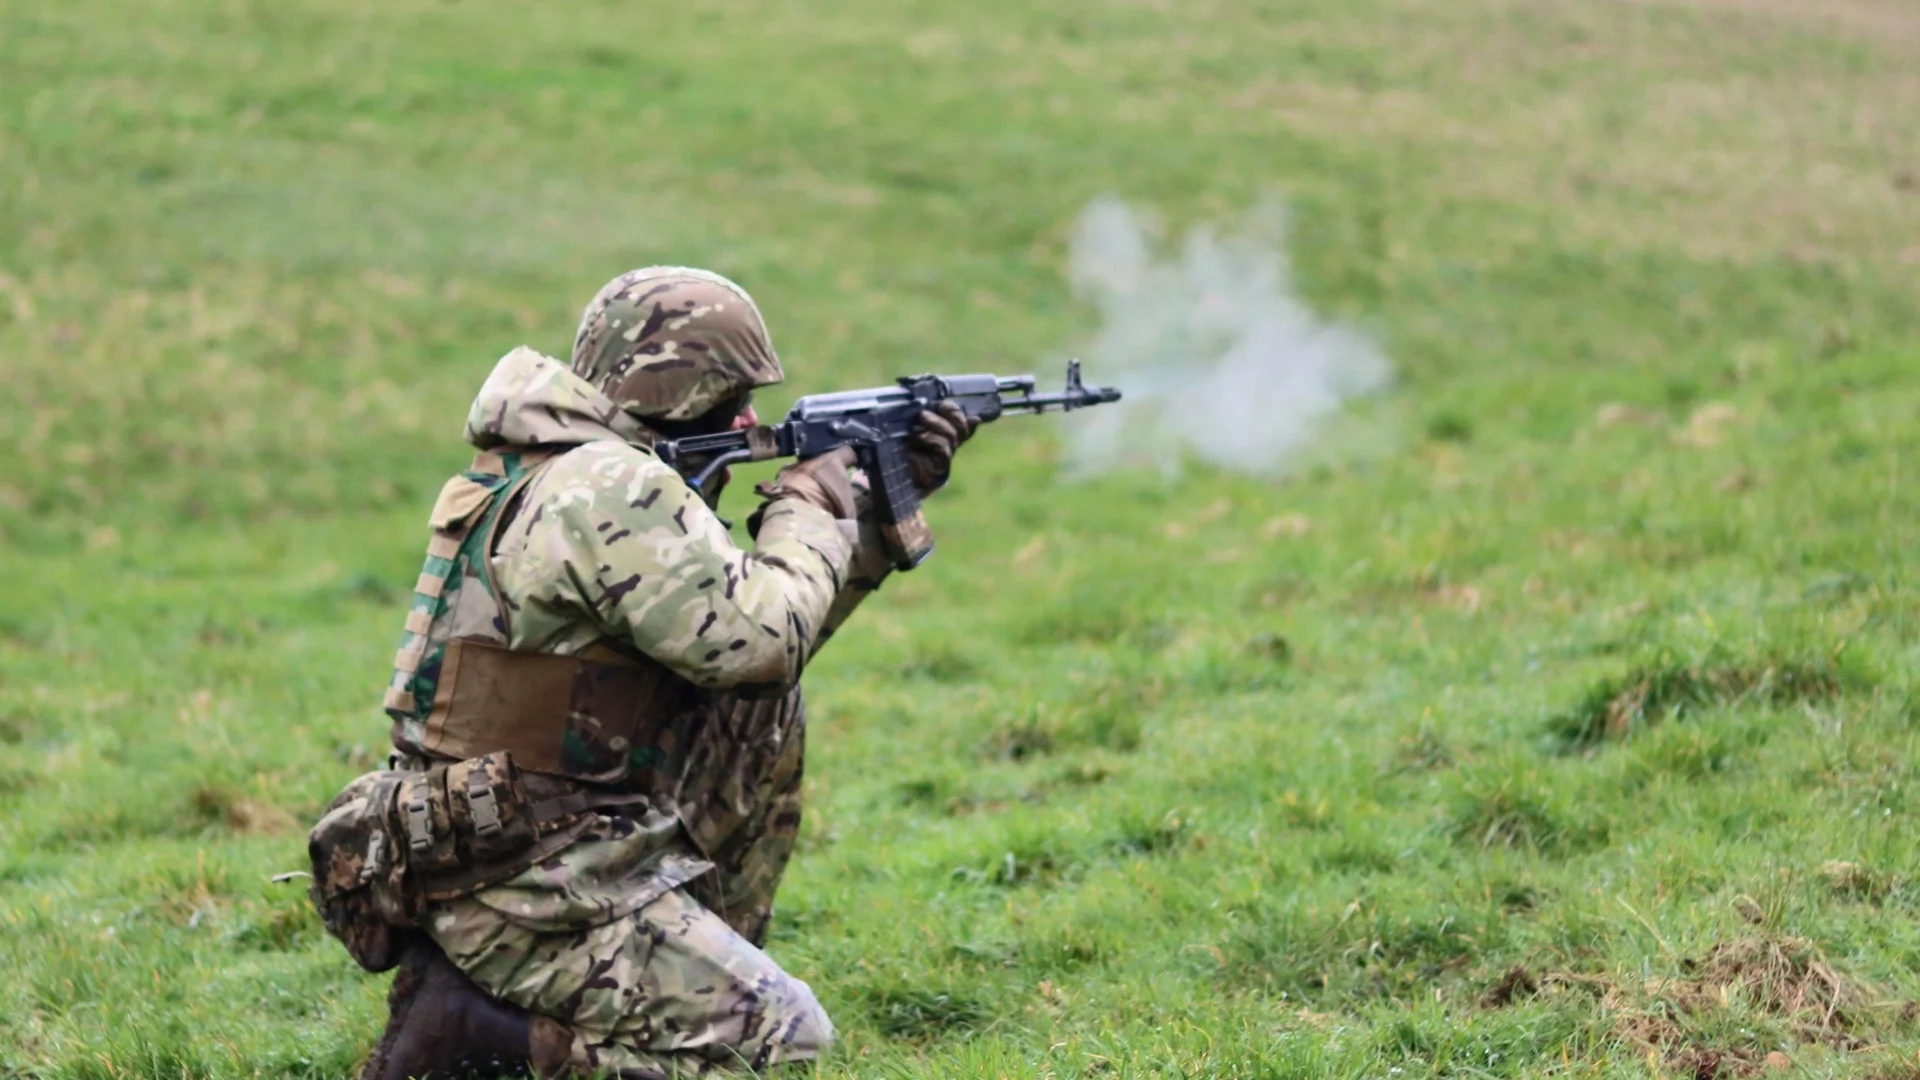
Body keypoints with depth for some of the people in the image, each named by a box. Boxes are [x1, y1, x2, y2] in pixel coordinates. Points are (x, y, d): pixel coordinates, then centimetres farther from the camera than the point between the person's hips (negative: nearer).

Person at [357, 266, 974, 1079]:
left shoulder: (571, 475, 13)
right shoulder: (613, 490, -18)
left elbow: (749, 637, 20)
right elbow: (761, 639, -20)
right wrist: (811, 510, -2)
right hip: (529, 893, -10)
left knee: (763, 717, 15)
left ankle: (712, 974, 18)